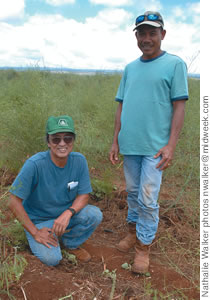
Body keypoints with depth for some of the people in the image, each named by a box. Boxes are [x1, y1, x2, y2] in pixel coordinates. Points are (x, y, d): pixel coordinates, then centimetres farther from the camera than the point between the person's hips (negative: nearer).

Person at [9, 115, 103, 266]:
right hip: (39, 219, -3)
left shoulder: (79, 161, -15)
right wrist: (35, 232, -19)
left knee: (95, 215, -23)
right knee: (52, 259, -23)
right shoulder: (35, 164, -27)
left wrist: (68, 213, -27)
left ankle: (71, 243, 6)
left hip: (67, 213, 3)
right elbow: (14, 202, -21)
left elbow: (84, 195, -8)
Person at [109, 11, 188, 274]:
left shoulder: (174, 64, -3)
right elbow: (121, 106, 13)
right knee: (132, 192, 17)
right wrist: (115, 141, 9)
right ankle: (133, 232, 35)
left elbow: (179, 107, -7)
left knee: (148, 199, -2)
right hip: (129, 144, 5)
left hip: (155, 146, -5)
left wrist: (171, 145, -14)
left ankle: (143, 247, 14)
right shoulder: (130, 68, 12)